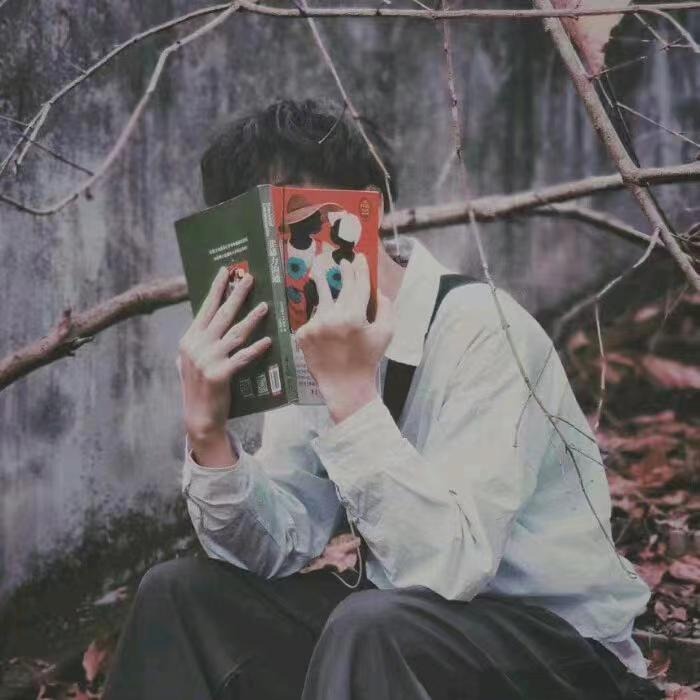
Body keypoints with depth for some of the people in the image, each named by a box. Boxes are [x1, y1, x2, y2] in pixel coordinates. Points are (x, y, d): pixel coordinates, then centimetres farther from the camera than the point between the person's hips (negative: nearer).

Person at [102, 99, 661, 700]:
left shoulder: (480, 331, -21)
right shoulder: (322, 337, 1)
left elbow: (446, 566, -30)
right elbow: (278, 549, -2)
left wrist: (353, 393, -34)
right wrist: (208, 433, -19)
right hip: (405, 625, 7)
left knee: (370, 628, -34)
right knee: (181, 595, -1)